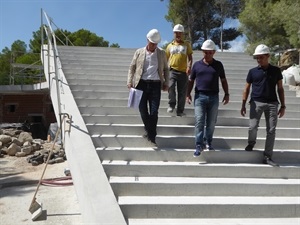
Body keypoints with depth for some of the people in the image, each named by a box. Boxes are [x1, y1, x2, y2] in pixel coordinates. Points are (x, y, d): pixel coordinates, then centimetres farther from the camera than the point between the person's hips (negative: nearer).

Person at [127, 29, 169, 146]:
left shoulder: (162, 53, 10)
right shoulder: (139, 52, 8)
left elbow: (166, 69, 16)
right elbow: (132, 67, 10)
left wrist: (166, 83, 5)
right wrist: (130, 81, -1)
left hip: (155, 85, 0)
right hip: (141, 84, 1)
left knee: (154, 111, -5)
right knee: (143, 110, 5)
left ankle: (152, 136, 5)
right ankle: (148, 130, 28)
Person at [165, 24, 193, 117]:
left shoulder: (186, 44, 11)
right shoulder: (170, 45, 16)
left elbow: (190, 57, 3)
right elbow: (166, 59, 20)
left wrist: (189, 67, -15)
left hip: (183, 71, 0)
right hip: (172, 70, 0)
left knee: (182, 92, 1)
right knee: (171, 86, -26)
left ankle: (180, 110, 9)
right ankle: (171, 104, -10)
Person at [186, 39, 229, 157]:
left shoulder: (218, 65, 7)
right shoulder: (197, 64, 6)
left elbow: (223, 80, 12)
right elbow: (191, 80, 10)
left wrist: (227, 94, 3)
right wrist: (188, 94, 0)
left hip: (214, 97, 1)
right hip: (200, 96, -1)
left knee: (211, 122, 8)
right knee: (199, 121, -8)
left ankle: (208, 142, 25)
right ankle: (199, 146, -5)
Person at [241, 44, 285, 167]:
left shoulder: (276, 70, 6)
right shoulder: (253, 71, 4)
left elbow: (280, 89, 10)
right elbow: (246, 89, 8)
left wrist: (283, 105, 5)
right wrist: (243, 105, 1)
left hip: (272, 103, 1)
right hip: (256, 102, -1)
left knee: (271, 130, 0)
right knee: (253, 126, -10)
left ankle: (267, 156, 8)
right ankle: (251, 143, 23)